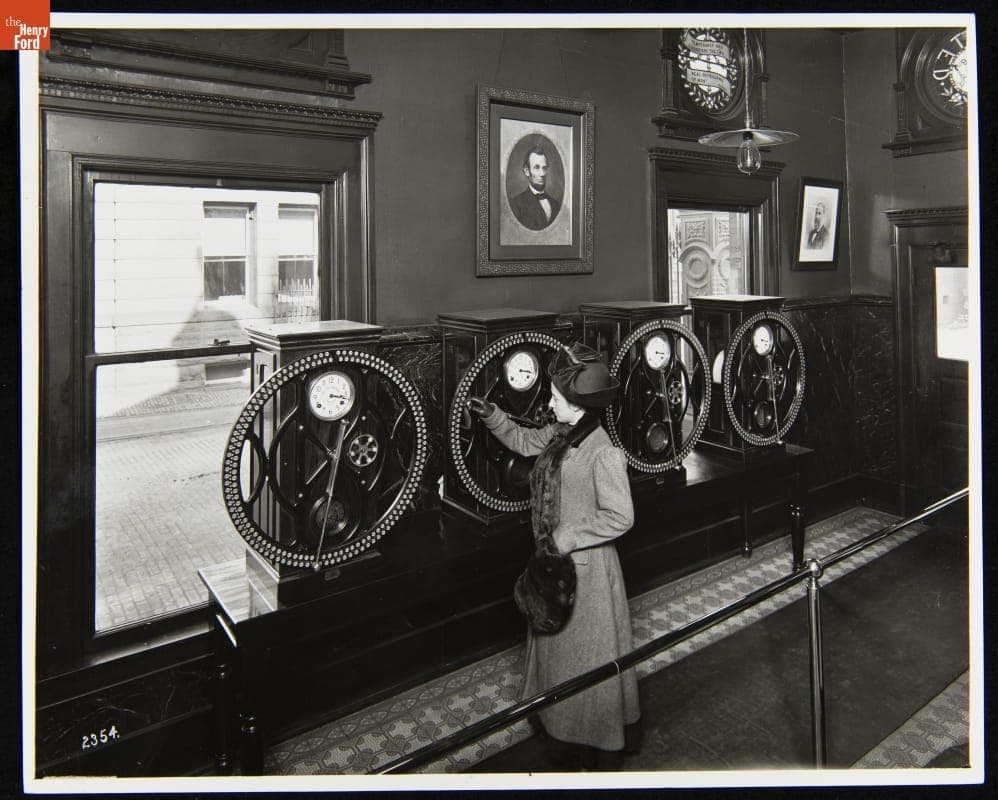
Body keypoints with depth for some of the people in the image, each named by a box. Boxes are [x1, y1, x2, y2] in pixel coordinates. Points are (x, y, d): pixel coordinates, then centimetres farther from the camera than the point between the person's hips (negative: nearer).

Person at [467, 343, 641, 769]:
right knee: (555, 644, 23)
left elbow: (619, 517, -23)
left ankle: (592, 743, 33)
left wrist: (566, 538, -22)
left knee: (585, 652, 11)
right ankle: (561, 728, 45)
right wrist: (491, 415, 4)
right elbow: (523, 439, 17)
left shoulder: (602, 452, -25)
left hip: (586, 566, -8)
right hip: (556, 561, 8)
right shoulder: (558, 434, -2)